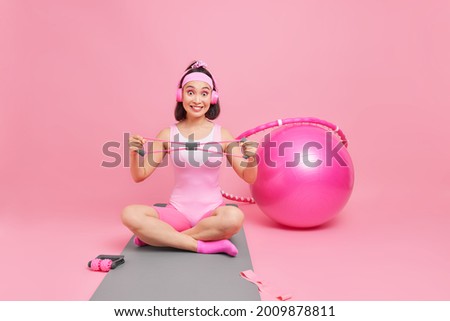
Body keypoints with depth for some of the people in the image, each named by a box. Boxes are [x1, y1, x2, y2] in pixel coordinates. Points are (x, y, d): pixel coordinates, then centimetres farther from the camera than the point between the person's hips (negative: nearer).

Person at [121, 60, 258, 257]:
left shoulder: (222, 135, -2)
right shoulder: (167, 135, 1)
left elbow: (249, 178, 0)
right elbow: (139, 176, 4)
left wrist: (251, 158, -22)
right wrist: (134, 154, -16)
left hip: (212, 212, 0)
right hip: (178, 212, 1)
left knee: (235, 217, -35)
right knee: (129, 214, -24)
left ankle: (161, 236, -16)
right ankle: (204, 245, -21)